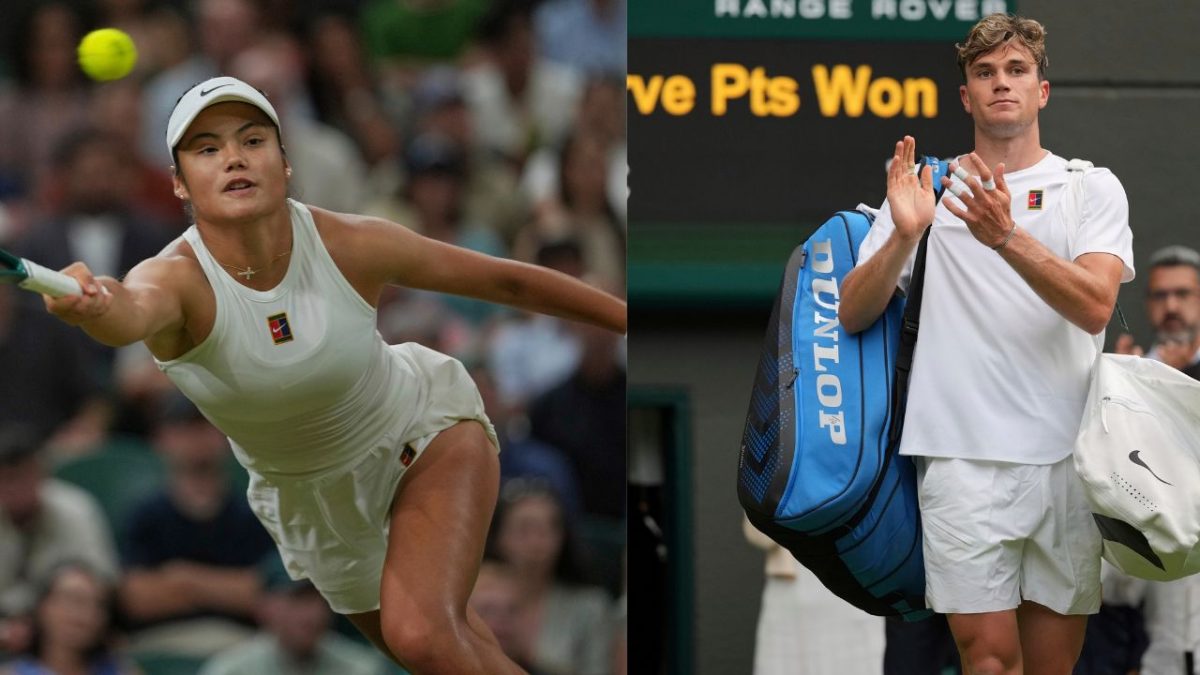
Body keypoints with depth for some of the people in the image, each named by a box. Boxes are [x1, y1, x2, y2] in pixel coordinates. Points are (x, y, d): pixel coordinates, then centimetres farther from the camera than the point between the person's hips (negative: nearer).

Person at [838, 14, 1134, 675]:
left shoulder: (1093, 190, 8)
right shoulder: (926, 188, 10)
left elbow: (1094, 307, -9)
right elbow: (852, 314, 5)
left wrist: (1007, 237, -23)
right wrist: (904, 234, -13)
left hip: (1068, 455, 1)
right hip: (964, 457, -1)